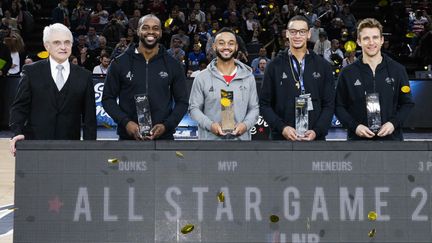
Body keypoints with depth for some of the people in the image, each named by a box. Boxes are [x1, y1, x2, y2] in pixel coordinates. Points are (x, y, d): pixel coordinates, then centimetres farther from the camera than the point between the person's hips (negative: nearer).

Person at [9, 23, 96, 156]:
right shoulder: (31, 72, 7)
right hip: (34, 145, -1)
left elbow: (89, 117, 9)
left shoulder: (84, 76, 8)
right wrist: (17, 132, -11)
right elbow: (20, 106, 6)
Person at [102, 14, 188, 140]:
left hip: (163, 137, 1)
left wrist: (166, 125, -10)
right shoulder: (119, 63, 3)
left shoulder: (173, 65, 6)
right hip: (129, 137, 0)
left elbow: (182, 101, 7)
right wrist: (125, 122, -12)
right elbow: (108, 98, 5)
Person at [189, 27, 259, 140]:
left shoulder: (248, 77, 7)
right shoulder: (202, 77, 2)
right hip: (210, 139, -1)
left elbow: (254, 108, 9)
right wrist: (210, 125, -15)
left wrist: (246, 125, -12)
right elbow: (194, 108, 3)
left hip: (241, 138, 2)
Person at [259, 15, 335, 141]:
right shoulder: (275, 66, 5)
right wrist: (282, 128, -12)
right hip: (283, 138, -1)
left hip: (315, 137, 1)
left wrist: (317, 131, -10)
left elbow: (329, 104, 5)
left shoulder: (323, 66, 8)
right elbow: (265, 104, 3)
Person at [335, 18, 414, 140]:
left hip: (391, 136, 1)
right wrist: (355, 126, -11)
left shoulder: (397, 70, 5)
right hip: (358, 139, 0)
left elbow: (407, 103, 8)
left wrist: (394, 123, -9)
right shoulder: (347, 73, 3)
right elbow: (339, 106, 5)